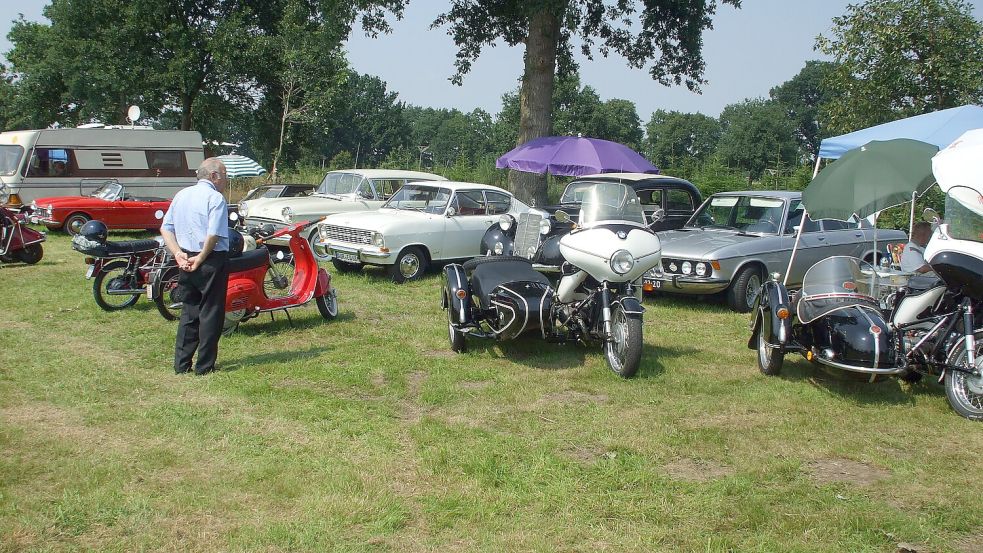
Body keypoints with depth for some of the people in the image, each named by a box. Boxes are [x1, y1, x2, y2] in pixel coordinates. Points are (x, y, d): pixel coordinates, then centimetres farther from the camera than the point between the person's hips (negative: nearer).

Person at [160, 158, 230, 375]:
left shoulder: (181, 195, 12)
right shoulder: (215, 198, -12)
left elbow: (165, 228, 10)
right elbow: (214, 235, -22)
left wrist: (179, 254, 1)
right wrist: (201, 258, -11)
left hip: (186, 261, 7)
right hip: (212, 261, -7)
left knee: (189, 313, 14)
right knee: (211, 314, 2)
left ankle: (181, 364, 15)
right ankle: (205, 366, 5)